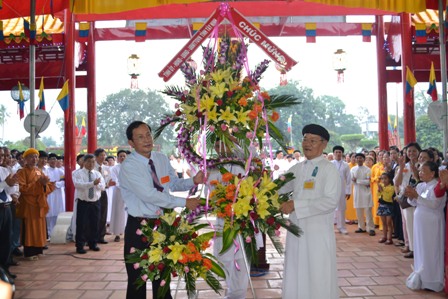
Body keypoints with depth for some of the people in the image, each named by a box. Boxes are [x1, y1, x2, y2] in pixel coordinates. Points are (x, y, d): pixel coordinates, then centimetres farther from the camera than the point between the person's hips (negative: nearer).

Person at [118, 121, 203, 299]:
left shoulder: (162, 159, 2)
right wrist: (184, 202, -24)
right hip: (139, 227, -5)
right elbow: (150, 195, -26)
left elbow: (174, 183, 12)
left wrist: (193, 181, -8)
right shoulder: (128, 166, -18)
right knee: (137, 279, 10)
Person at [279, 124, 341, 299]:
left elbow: (331, 201, -18)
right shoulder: (297, 169, 10)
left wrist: (296, 204, -20)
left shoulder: (329, 169, -7)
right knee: (295, 278, 14)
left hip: (318, 234, -5)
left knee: (318, 281, 4)